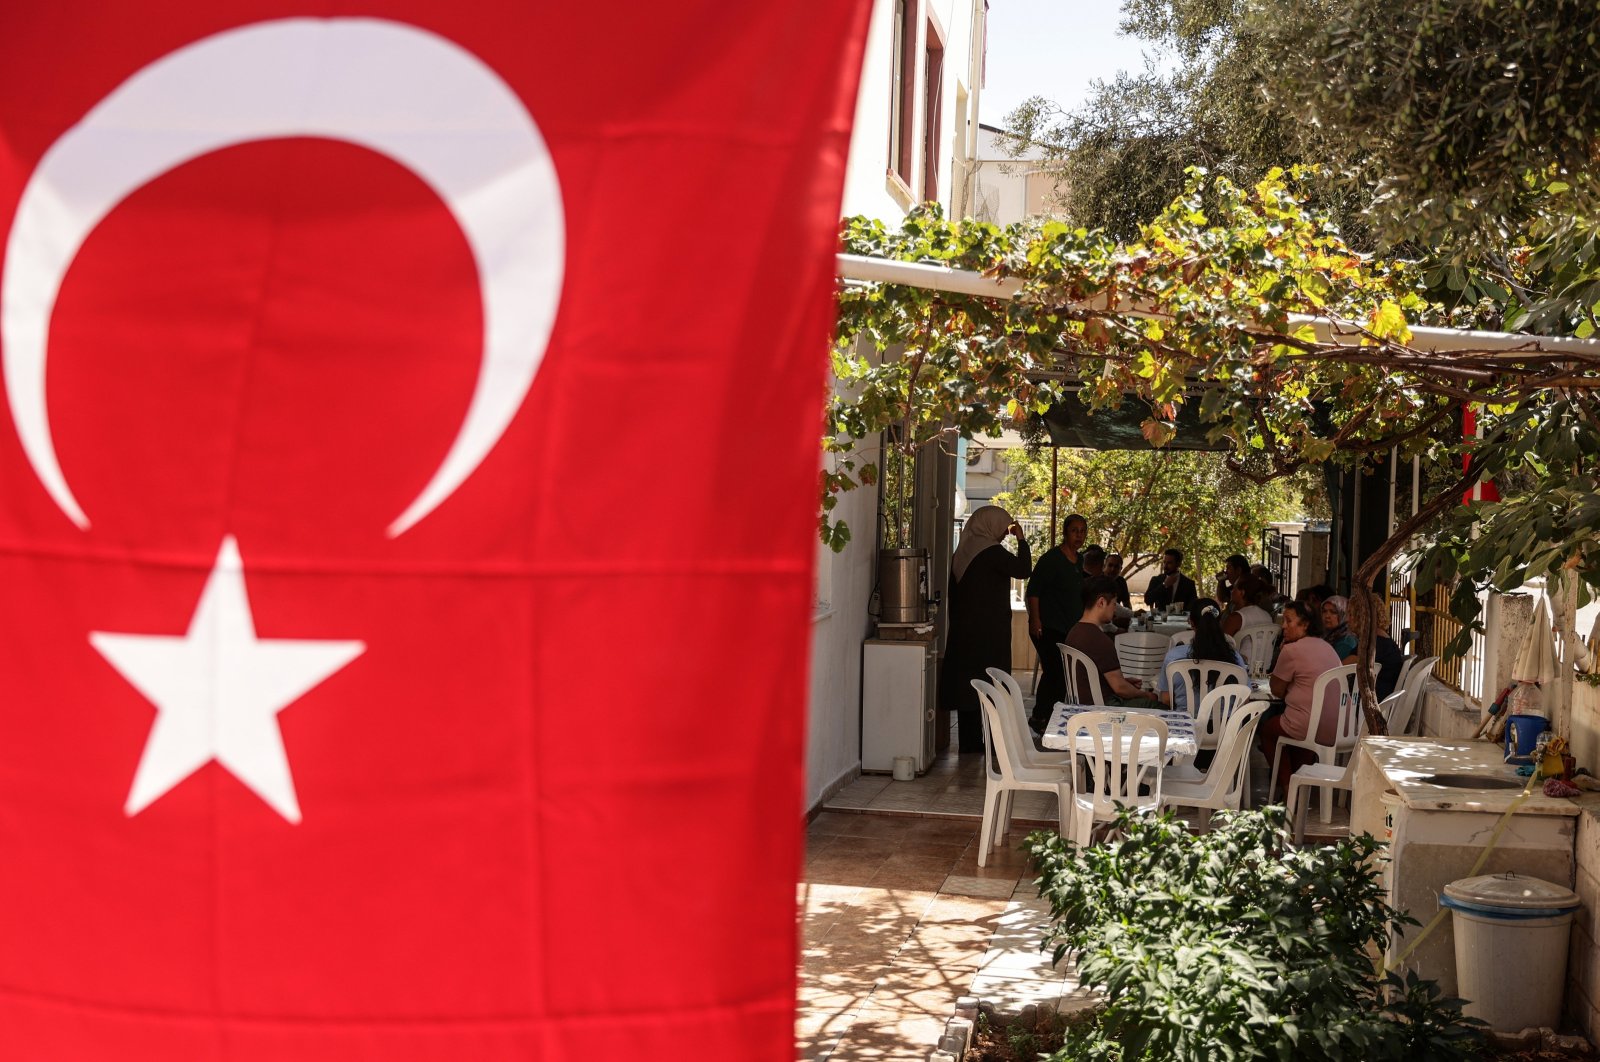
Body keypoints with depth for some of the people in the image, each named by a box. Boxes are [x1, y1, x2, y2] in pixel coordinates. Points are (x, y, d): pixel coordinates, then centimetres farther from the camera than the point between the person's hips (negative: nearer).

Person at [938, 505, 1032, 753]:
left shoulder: (962, 552, 12)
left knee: (966, 691, 9)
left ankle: (969, 747, 12)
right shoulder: (991, 552, -13)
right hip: (989, 636, -8)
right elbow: (1023, 569, -21)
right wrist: (1021, 540, -8)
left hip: (963, 633, 8)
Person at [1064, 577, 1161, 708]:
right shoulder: (1100, 639, -23)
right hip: (1105, 706, -10)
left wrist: (1124, 680, 15)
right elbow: (1119, 687, -19)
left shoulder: (1074, 632, 6)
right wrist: (1145, 695, -3)